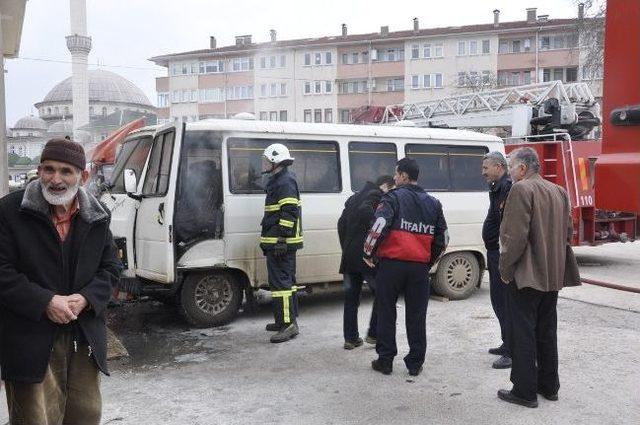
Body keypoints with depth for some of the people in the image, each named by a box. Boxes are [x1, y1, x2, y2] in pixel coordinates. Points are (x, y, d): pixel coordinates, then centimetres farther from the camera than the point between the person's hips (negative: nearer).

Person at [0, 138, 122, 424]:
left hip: (85, 337, 4)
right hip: (31, 339, -4)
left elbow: (111, 267, 10)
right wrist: (45, 302, -18)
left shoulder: (97, 216, 5)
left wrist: (86, 298, -9)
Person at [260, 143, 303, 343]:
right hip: (276, 243, 11)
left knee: (280, 282, -11)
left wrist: (281, 240, -25)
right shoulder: (277, 181, 20)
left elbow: (289, 213, -22)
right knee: (286, 280, 16)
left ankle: (288, 324, -10)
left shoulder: (286, 182, -14)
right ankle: (287, 320, 26)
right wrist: (267, 240, 26)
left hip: (280, 243, -11)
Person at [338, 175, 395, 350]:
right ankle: (374, 334, 8)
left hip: (349, 257, 8)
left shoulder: (353, 198, 21)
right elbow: (365, 211, -25)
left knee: (351, 298, 12)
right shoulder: (377, 196, -5)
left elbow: (341, 223, 19)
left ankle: (350, 338, 16)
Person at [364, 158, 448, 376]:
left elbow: (379, 225, -19)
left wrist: (369, 252, -7)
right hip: (420, 266, 4)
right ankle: (415, 363, 18)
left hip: (391, 263, -4)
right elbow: (442, 238, 14)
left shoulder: (393, 198, -5)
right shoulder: (433, 203, 12)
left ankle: (385, 360, 15)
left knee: (386, 313, 9)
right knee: (416, 316, 11)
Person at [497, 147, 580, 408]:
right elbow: (568, 232, 15)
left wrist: (505, 269, -12)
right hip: (554, 274, 8)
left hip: (526, 276, -8)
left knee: (522, 334, 1)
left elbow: (516, 236, -21)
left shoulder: (521, 190, -15)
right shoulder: (558, 191, 11)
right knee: (547, 332, 17)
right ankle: (549, 386, 28)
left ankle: (525, 391, 7)